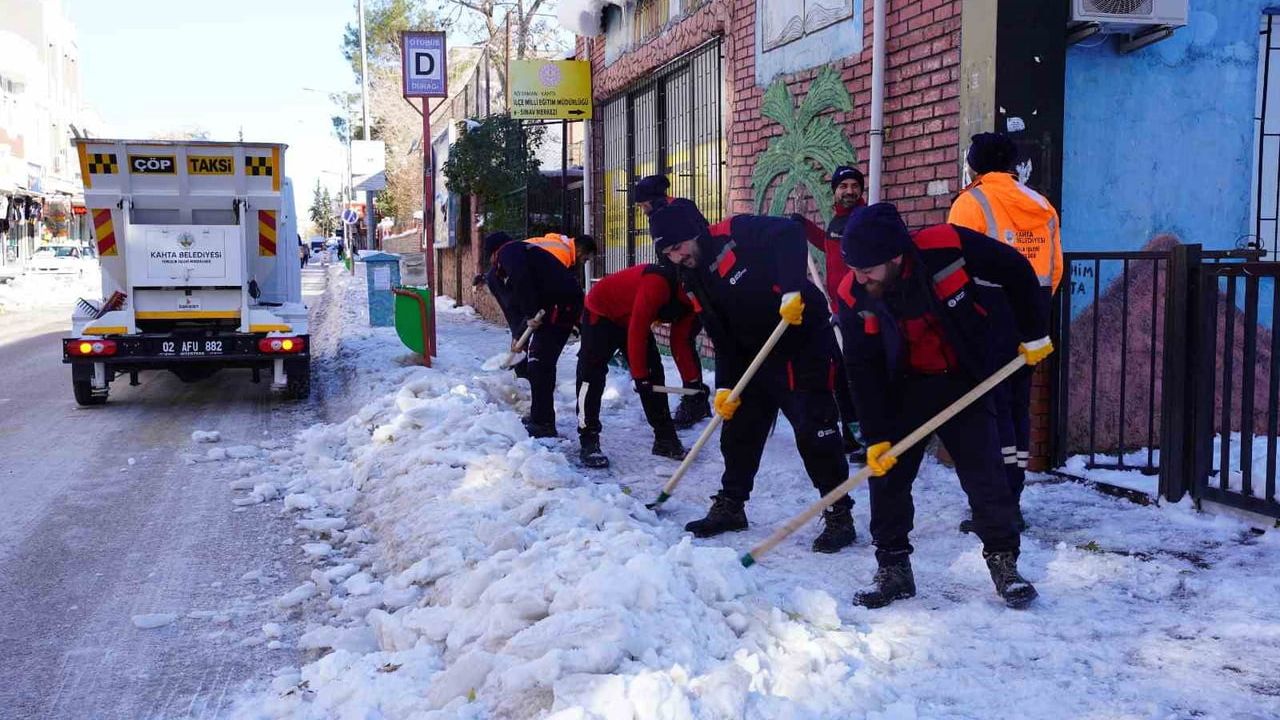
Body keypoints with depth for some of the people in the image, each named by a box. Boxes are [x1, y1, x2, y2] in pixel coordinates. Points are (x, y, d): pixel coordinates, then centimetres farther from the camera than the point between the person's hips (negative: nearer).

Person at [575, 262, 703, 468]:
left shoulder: (688, 299, -10)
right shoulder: (658, 282, -38)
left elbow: (680, 342, -3)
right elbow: (637, 331, -34)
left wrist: (692, 381, -10)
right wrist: (639, 377, -28)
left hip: (636, 320, 8)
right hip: (602, 312, -8)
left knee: (654, 374, 3)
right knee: (592, 375, -13)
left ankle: (665, 439, 9)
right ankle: (588, 442, -10)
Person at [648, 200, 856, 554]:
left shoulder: (738, 235, -17)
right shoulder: (696, 279, 8)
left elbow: (790, 233, -32)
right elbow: (723, 338, 9)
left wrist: (791, 289, -40)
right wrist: (724, 386, 1)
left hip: (804, 346, -8)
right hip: (756, 358, 8)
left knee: (815, 437, -7)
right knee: (738, 432, 12)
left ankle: (840, 517, 6)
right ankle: (730, 507, 28)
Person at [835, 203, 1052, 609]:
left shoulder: (947, 247, -27)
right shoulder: (853, 297, -19)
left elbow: (1017, 272, -10)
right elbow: (863, 372, -12)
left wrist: (1035, 335, -3)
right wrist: (876, 437, -14)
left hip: (963, 382, -1)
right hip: (903, 390, 2)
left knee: (986, 476, -2)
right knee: (886, 473, -3)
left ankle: (1004, 564, 16)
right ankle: (893, 569, 11)